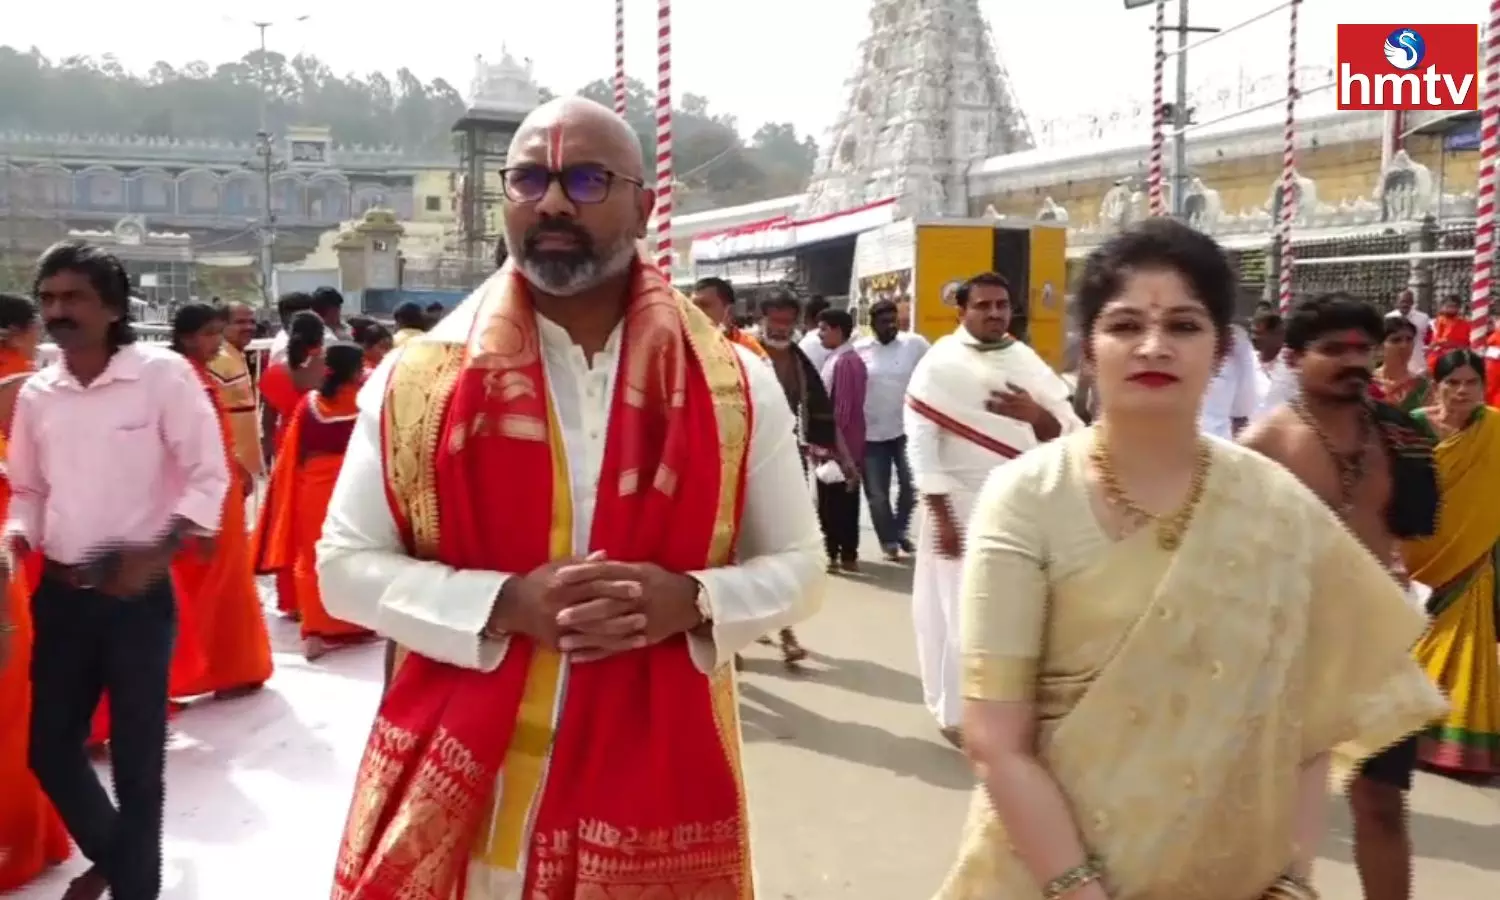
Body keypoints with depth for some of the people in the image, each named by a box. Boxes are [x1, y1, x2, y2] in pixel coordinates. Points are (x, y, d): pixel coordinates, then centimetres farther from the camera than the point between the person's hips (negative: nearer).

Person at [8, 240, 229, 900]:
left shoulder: (162, 374, -9)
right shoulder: (35, 393, 6)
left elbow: (208, 476, -9)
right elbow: (29, 491, 16)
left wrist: (155, 555, -17)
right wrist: (15, 542, -4)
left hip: (138, 594, -5)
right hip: (59, 595, 5)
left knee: (136, 759, 4)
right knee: (49, 748, 14)